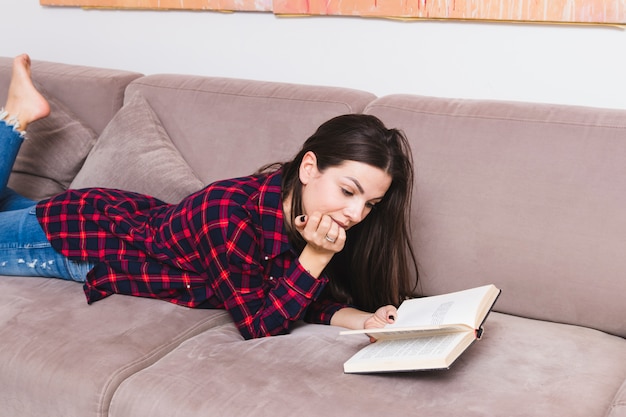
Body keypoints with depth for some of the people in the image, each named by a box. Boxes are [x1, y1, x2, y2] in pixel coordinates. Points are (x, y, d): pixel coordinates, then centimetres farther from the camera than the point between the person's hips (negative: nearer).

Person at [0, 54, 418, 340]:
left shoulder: (306, 206, -23)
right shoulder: (231, 214, -42)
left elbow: (318, 299, -13)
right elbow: (258, 326, -34)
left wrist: (364, 319, -32)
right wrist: (316, 256, -43)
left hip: (144, 219, 6)